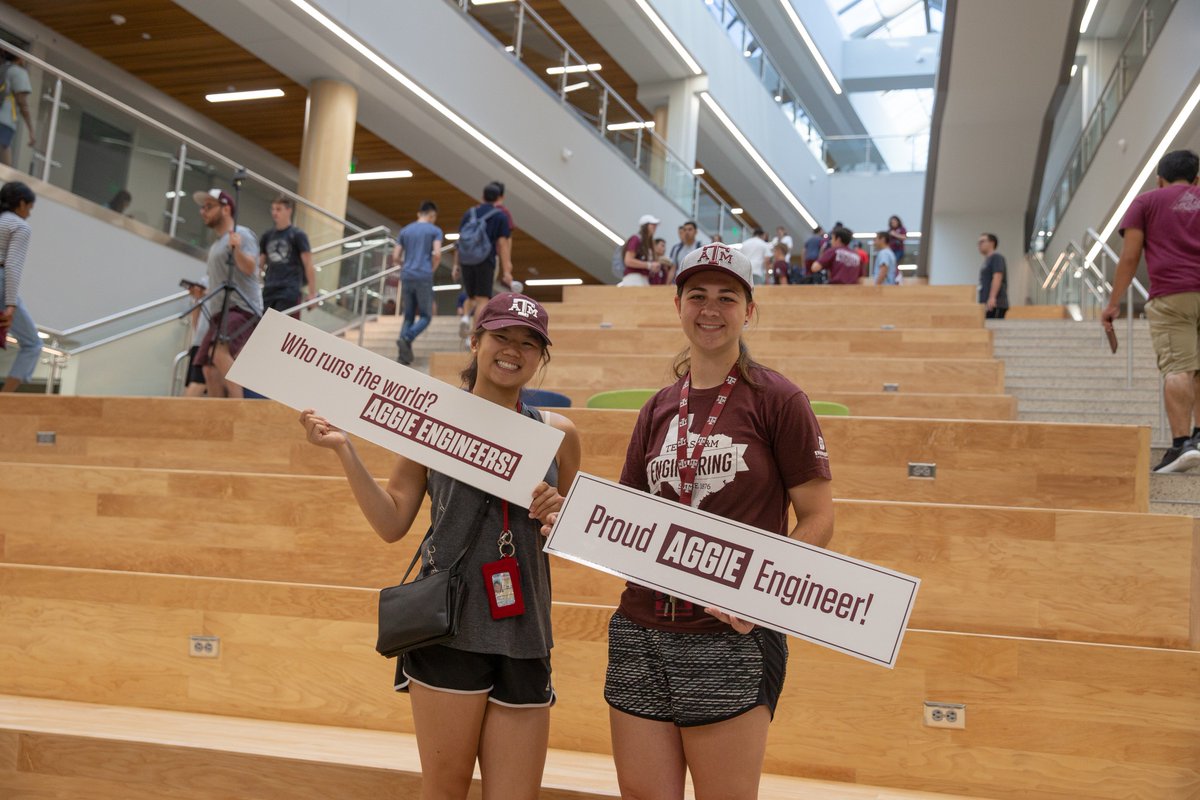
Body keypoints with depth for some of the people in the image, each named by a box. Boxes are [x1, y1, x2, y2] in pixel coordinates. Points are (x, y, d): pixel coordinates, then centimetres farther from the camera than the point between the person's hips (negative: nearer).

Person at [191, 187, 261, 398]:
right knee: (210, 370, 4)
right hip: (219, 313, 10)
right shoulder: (215, 245, 26)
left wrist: (237, 249, -37)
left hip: (242, 309, -10)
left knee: (220, 352, -32)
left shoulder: (241, 235, -3)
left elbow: (249, 267, -20)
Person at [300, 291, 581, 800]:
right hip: (449, 626, -2)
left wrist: (558, 516, -4)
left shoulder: (557, 434, 10)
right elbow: (392, 524, 2)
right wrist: (344, 449, -4)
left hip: (523, 635, 3)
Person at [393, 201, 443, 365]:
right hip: (424, 278, -4)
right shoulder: (435, 230, 2)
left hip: (406, 277, 4)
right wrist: (431, 268, 8)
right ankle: (406, 338, -21)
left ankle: (404, 354, -1)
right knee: (426, 316, 6)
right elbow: (437, 254, -11)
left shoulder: (404, 231, 14)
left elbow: (395, 258, 9)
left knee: (409, 317, 12)